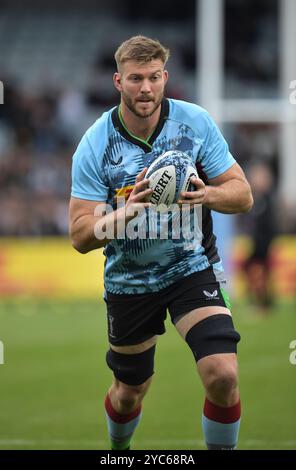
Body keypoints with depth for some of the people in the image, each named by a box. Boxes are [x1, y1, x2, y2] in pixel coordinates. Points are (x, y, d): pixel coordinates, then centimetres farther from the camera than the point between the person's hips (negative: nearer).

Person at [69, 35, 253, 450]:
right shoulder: (95, 145, -13)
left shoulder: (196, 122, -10)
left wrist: (208, 195, -28)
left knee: (222, 374, -21)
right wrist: (126, 212, -34)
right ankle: (119, 452, 47)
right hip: (129, 280, 0)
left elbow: (242, 195, -6)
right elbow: (80, 236, -15)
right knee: (129, 393, 14)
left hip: (192, 266, 0)